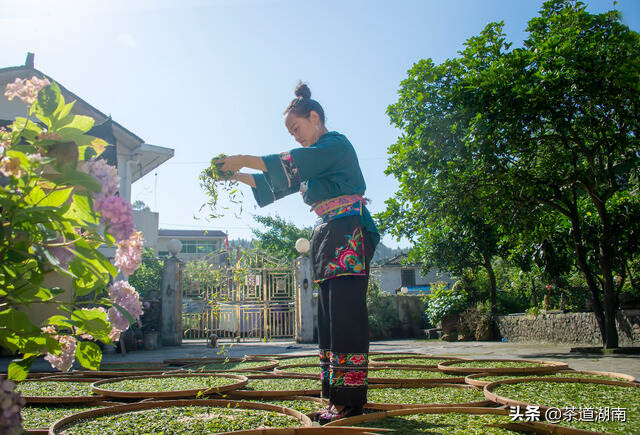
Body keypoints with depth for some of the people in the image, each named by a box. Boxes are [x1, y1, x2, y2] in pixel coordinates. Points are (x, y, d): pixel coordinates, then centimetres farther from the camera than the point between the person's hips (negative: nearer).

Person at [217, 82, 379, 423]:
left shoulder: (336, 144, -3)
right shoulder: (314, 158, 24)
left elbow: (293, 163, -18)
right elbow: (279, 182, 26)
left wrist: (245, 159, -17)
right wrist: (238, 176, 16)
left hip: (349, 234, -9)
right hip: (326, 237, 9)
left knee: (345, 314, -12)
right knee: (329, 317, 6)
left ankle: (350, 400, -8)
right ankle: (337, 396, 11)